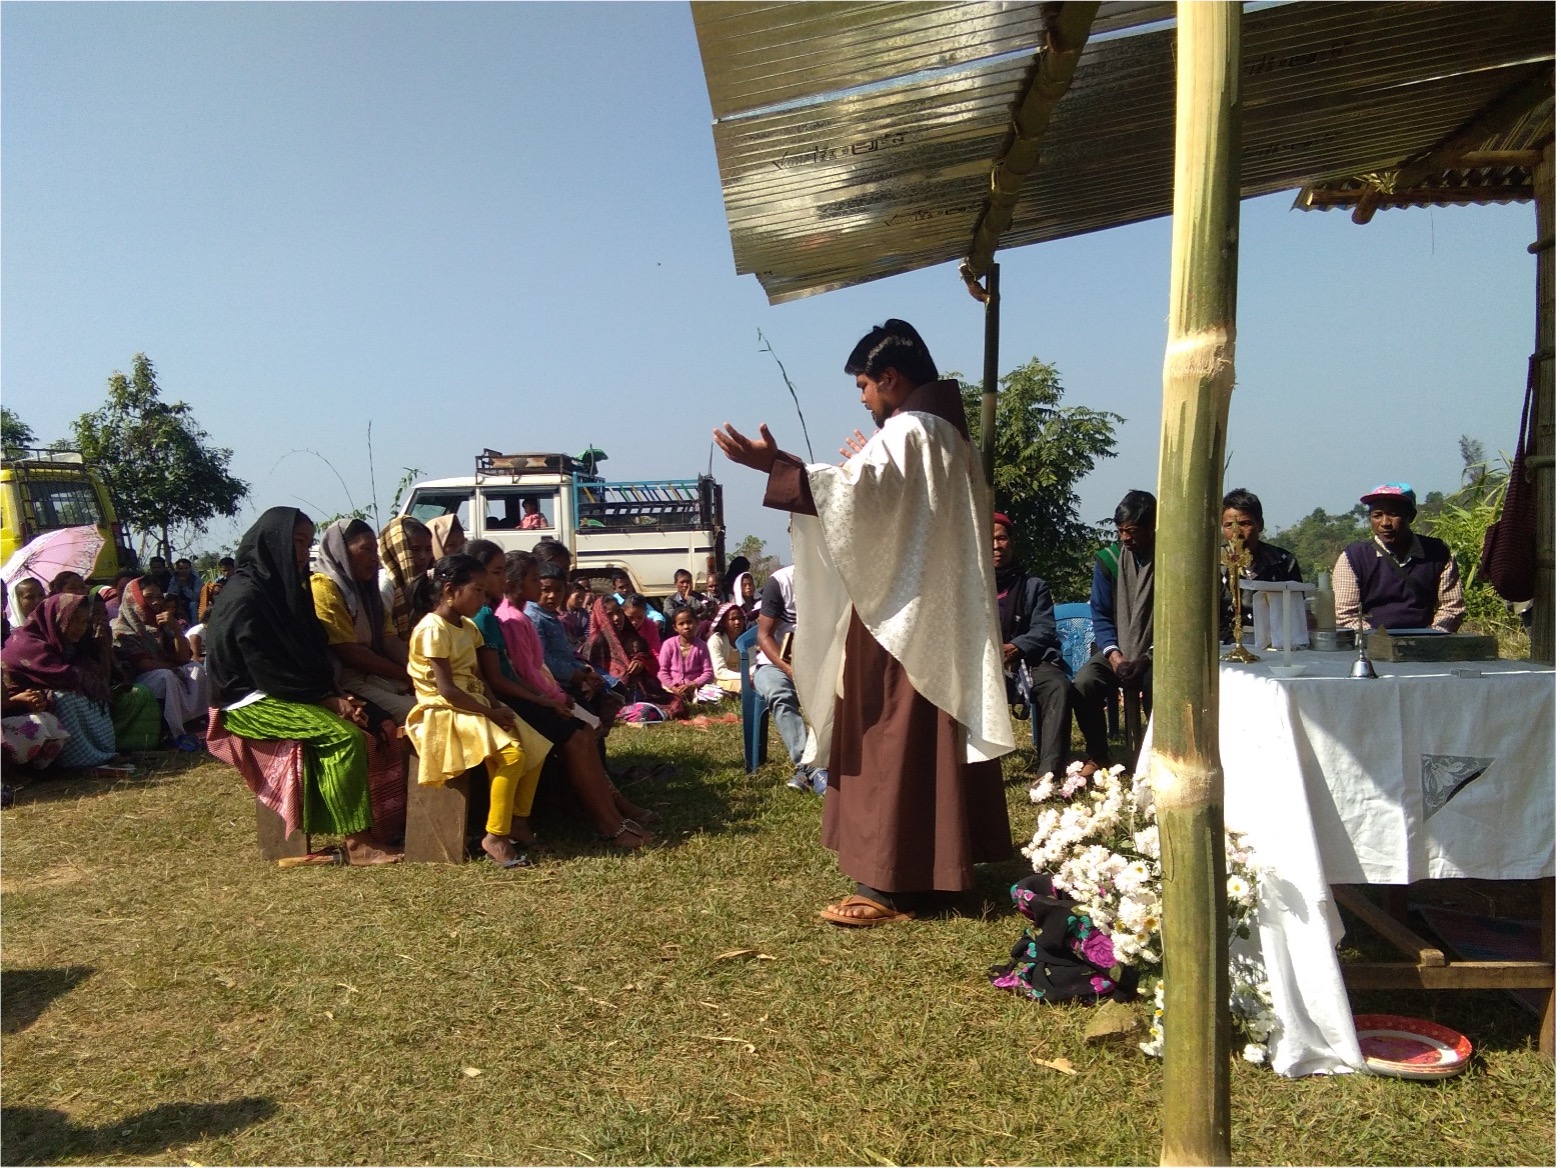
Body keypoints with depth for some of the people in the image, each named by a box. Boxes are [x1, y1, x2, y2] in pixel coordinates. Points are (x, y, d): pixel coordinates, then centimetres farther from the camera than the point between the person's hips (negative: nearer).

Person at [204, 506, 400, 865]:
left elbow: (312, 654, 13)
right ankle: (356, 843, -22)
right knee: (344, 735, -26)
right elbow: (267, 671, -20)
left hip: (284, 696, 8)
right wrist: (326, 699, -17)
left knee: (362, 725, -13)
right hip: (251, 702, -8)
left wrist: (333, 696, -4)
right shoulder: (245, 596, -16)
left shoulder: (283, 589, 12)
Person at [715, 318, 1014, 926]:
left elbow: (859, 498, -31)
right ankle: (938, 864, 23)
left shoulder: (906, 432, -15)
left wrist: (779, 468, -35)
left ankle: (891, 884, 0)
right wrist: (867, 466, 33)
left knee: (891, 743, -6)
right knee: (931, 740, 14)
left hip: (900, 619, -10)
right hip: (941, 616, 10)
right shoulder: (948, 432, 16)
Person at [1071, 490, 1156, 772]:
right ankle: (1098, 756, -3)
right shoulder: (1108, 560, 2)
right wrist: (1114, 655, -14)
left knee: (1156, 683, -34)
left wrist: (1150, 657, -19)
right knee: (1083, 682, -25)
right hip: (1117, 651, 2)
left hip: (1156, 654, -2)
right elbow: (1100, 615, 3)